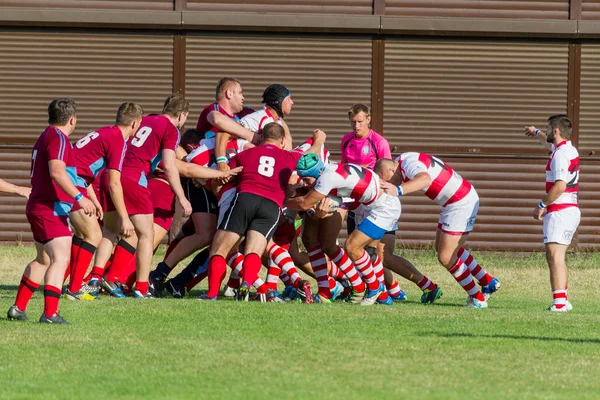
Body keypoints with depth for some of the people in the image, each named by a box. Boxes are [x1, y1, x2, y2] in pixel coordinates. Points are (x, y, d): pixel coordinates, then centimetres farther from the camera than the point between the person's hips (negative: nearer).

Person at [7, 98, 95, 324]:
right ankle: (50, 313, -29)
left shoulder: (45, 138, 19)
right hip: (52, 210, -10)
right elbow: (57, 171, -27)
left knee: (43, 260, 22)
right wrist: (79, 197, -31)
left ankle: (18, 308, 27)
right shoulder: (58, 138, -13)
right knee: (60, 259, -17)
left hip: (38, 208, 10)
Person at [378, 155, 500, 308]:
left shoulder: (409, 164, -26)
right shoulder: (400, 161, 4)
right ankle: (488, 282, 31)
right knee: (441, 248, 23)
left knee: (446, 258, -6)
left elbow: (425, 179, -48)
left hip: (462, 203, -11)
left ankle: (478, 299, 10)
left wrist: (398, 190, -61)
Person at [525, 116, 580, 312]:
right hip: (571, 210, 10)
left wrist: (542, 205, -17)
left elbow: (560, 186, -25)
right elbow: (550, 142, 41)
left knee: (555, 256, -16)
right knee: (554, 257, 16)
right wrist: (536, 132, 59)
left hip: (560, 211, -10)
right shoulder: (569, 149, 16)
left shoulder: (561, 155, -15)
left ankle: (559, 302, -25)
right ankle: (563, 300, 18)